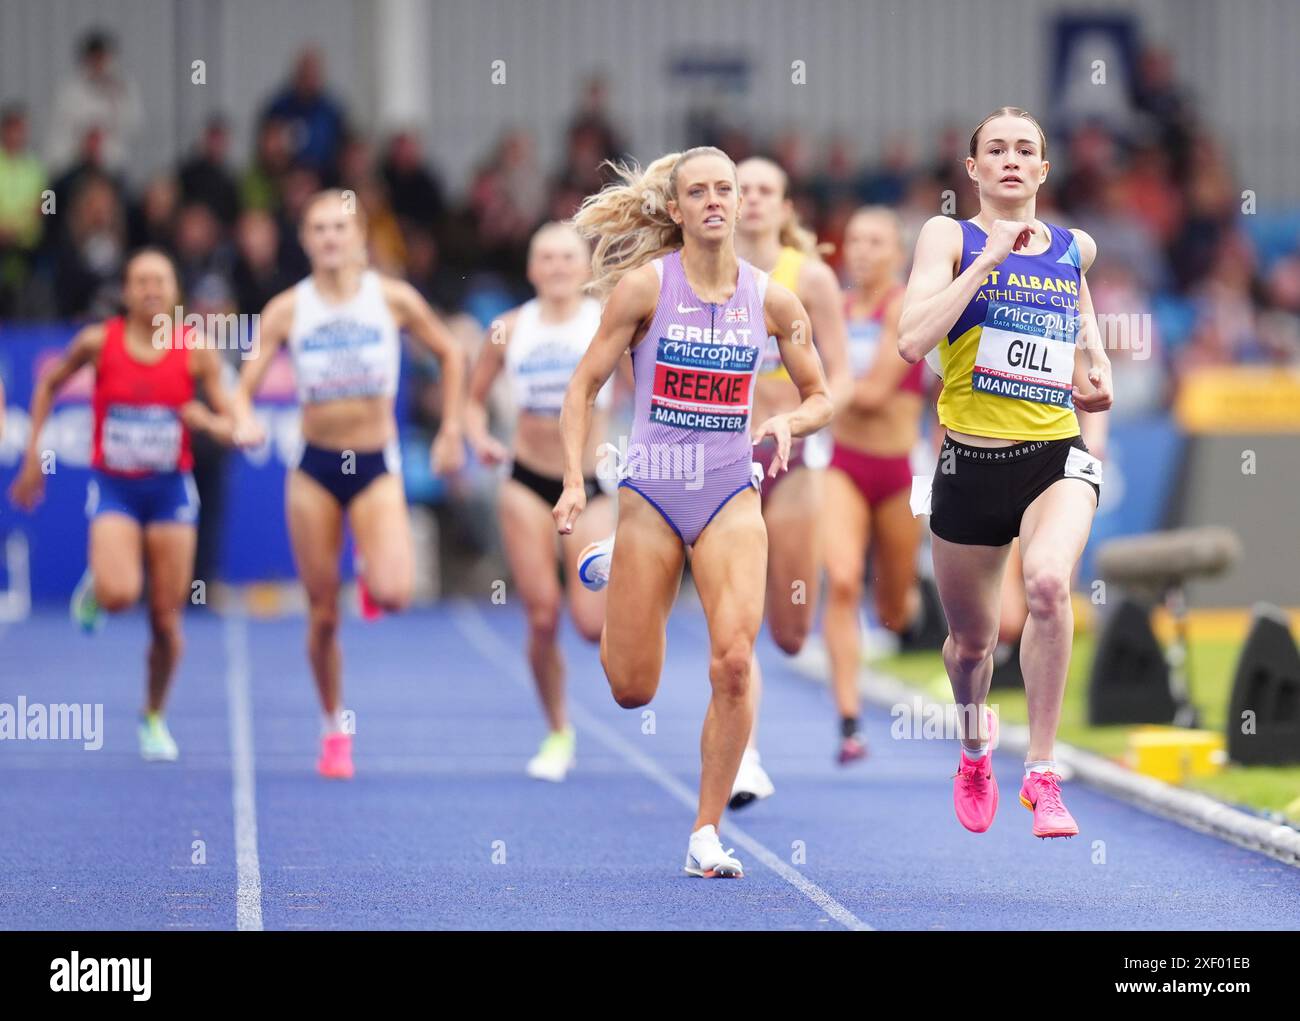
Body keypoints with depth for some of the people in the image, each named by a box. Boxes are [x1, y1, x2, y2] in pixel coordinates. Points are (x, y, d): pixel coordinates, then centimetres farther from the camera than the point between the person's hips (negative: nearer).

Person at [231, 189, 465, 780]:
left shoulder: (393, 299, -3)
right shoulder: (287, 309, -2)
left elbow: (450, 355, 11)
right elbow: (246, 384, -4)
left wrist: (451, 431, 8)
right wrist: (244, 421, -26)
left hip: (376, 464, -1)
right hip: (314, 466, 1)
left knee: (393, 594, -23)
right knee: (322, 615, 3)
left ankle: (372, 576, 15)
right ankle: (335, 730, 21)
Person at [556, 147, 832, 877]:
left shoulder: (772, 298, 0)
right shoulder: (644, 285, -6)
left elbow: (821, 398, 10)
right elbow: (586, 385, -1)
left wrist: (788, 423, -12)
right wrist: (575, 480, -11)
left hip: (731, 496, 1)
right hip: (651, 494, -1)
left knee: (734, 664, -17)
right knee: (634, 689, 5)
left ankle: (707, 834, -4)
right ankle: (612, 571, 39)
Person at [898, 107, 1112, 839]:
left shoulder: (1076, 248, 9)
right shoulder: (950, 237, -1)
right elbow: (913, 340, -17)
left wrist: (1094, 362, 12)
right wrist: (988, 258, -19)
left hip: (1057, 455, 1)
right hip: (971, 462, -1)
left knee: (1049, 581, -30)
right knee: (972, 639, 13)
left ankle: (1043, 771, -21)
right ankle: (976, 742, 49)